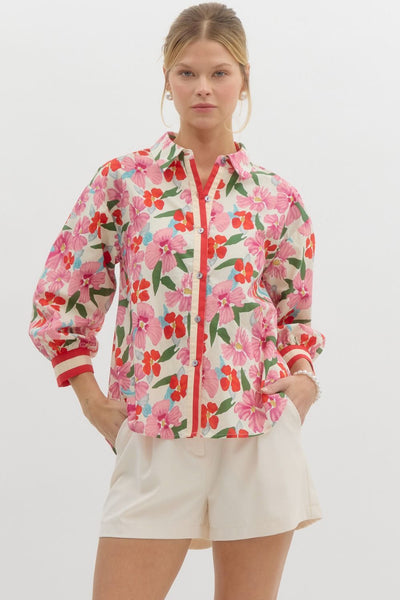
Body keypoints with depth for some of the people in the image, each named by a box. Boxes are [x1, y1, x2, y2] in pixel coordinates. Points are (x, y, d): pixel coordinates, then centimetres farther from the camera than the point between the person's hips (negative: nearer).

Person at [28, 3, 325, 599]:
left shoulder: (277, 200, 7)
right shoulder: (122, 181, 4)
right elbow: (58, 298, 8)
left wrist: (303, 377, 0)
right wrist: (93, 401, 1)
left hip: (259, 435, 1)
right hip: (154, 438, -1)